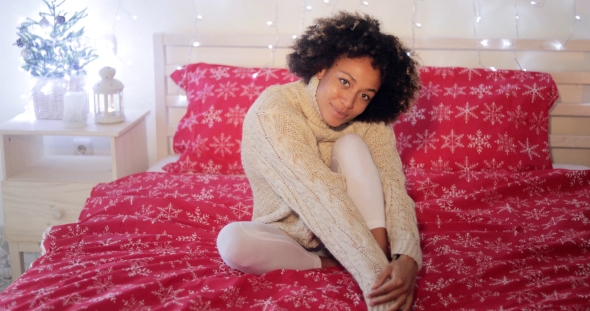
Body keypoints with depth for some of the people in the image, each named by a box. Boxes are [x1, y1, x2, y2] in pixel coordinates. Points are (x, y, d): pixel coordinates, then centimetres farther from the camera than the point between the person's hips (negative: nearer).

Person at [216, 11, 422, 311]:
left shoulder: (371, 125, -12)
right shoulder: (273, 110, -26)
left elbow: (394, 189, -23)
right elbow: (320, 195, -36)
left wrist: (407, 258, -44)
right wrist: (374, 275, -44)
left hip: (347, 230, 3)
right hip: (287, 235, -2)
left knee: (352, 144, -24)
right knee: (232, 241, -35)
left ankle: (383, 265, -27)